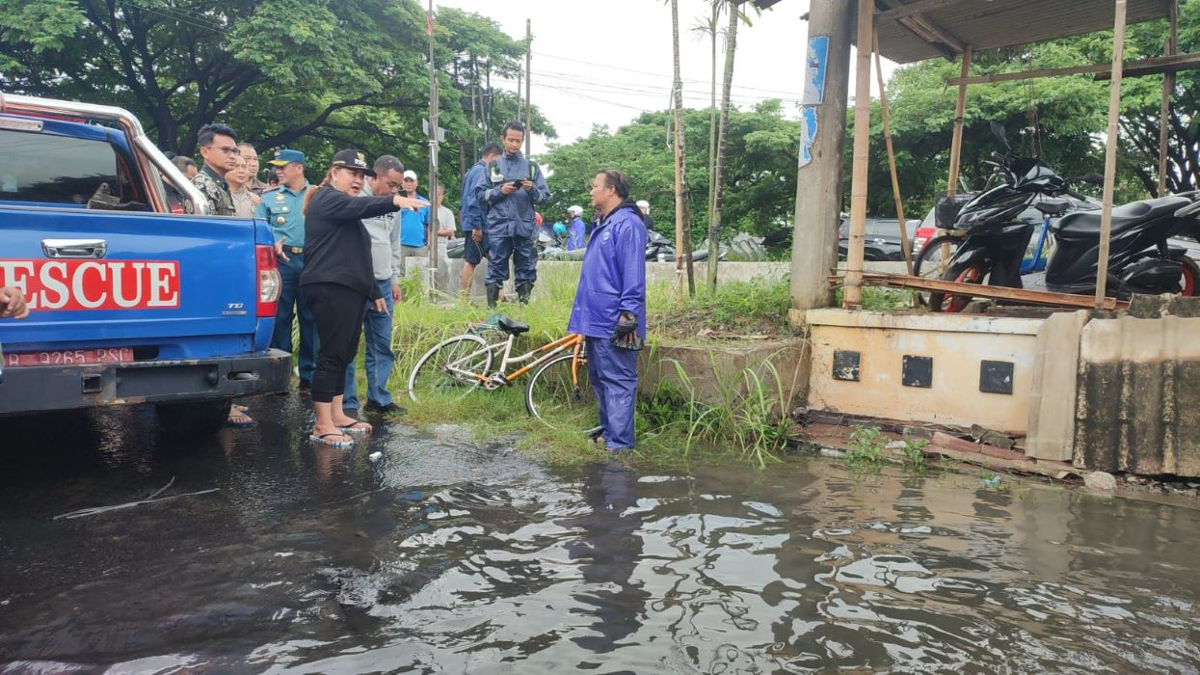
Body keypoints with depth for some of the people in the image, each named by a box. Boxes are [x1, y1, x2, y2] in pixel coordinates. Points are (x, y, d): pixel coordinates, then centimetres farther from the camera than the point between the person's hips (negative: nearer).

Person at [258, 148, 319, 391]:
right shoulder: (270, 197, 13)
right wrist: (273, 244, -12)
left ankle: (309, 375, 12)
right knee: (280, 317, 3)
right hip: (282, 261, 1)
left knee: (311, 318, 3)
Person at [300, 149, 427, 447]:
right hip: (330, 289, -10)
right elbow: (360, 206, -26)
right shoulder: (326, 198, -3)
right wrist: (395, 200, -41)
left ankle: (337, 415, 18)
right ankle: (322, 426, -10)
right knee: (332, 354, -11)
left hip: (351, 289, 10)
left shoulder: (348, 213, 27)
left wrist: (375, 293, 25)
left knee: (344, 355, 11)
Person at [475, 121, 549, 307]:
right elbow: (480, 194, 6)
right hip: (499, 227, -1)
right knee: (495, 270, -1)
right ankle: (491, 309, 3)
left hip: (524, 227, 1)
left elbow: (545, 197, 8)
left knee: (526, 271, 3)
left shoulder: (532, 167, 11)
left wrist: (532, 190, -11)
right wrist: (500, 190, -8)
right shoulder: (493, 166, 11)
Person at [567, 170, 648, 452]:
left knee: (618, 382, -5)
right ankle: (608, 431, 27)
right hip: (597, 320, 10)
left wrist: (628, 315, -22)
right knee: (599, 379, 16)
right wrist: (584, 316, 23)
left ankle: (619, 444, -1)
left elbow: (633, 274, -19)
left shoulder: (627, 224, -13)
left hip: (614, 323, -10)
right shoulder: (603, 225, 18)